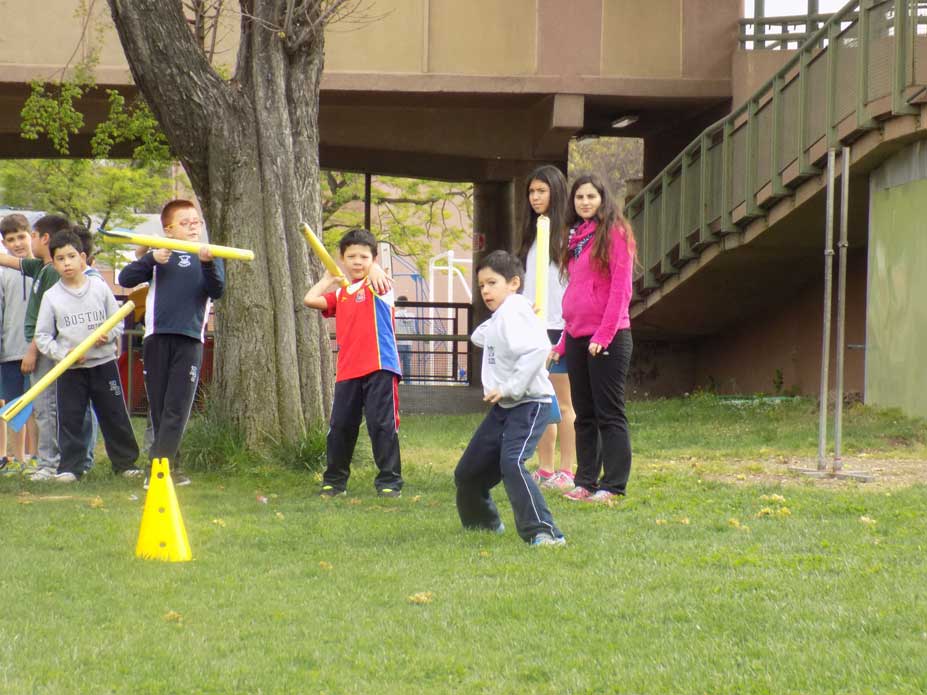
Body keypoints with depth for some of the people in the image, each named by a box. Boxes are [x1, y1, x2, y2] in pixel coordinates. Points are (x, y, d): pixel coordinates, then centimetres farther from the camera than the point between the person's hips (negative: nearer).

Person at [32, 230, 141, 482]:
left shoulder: (100, 288, 1)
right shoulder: (51, 296, 0)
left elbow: (118, 322, 7)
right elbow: (42, 336, 1)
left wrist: (108, 335, -14)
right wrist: (64, 354, -14)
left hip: (104, 363, 0)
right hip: (69, 369, 0)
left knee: (115, 416, 5)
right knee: (69, 419, 0)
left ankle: (125, 462, 16)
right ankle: (70, 467, 8)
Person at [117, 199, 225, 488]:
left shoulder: (209, 257, 11)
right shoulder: (158, 256, 10)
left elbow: (217, 291, -3)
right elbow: (125, 279, 2)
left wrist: (208, 264, -21)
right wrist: (151, 260, -13)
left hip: (190, 339, -1)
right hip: (157, 336, 1)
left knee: (178, 407, -8)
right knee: (159, 406, 5)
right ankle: (167, 465, 13)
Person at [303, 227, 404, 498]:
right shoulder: (339, 294, 16)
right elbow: (310, 300, 4)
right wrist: (328, 279, 13)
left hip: (379, 368, -5)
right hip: (347, 372, 5)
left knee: (382, 425, -7)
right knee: (340, 427, 8)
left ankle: (390, 481, 0)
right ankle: (334, 481, 20)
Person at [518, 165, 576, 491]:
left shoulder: (567, 234, -6)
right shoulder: (532, 234, 17)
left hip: (559, 326, -7)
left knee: (564, 403, -4)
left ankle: (566, 472, -1)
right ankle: (544, 470, 12)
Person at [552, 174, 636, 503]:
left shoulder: (614, 233, -7)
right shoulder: (575, 237, 16)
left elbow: (620, 288, -13)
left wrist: (604, 335, -17)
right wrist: (563, 343, 15)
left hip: (608, 338, -8)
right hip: (577, 337, 8)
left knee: (609, 414, -4)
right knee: (584, 415, 10)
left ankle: (613, 485, -2)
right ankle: (585, 481, 16)